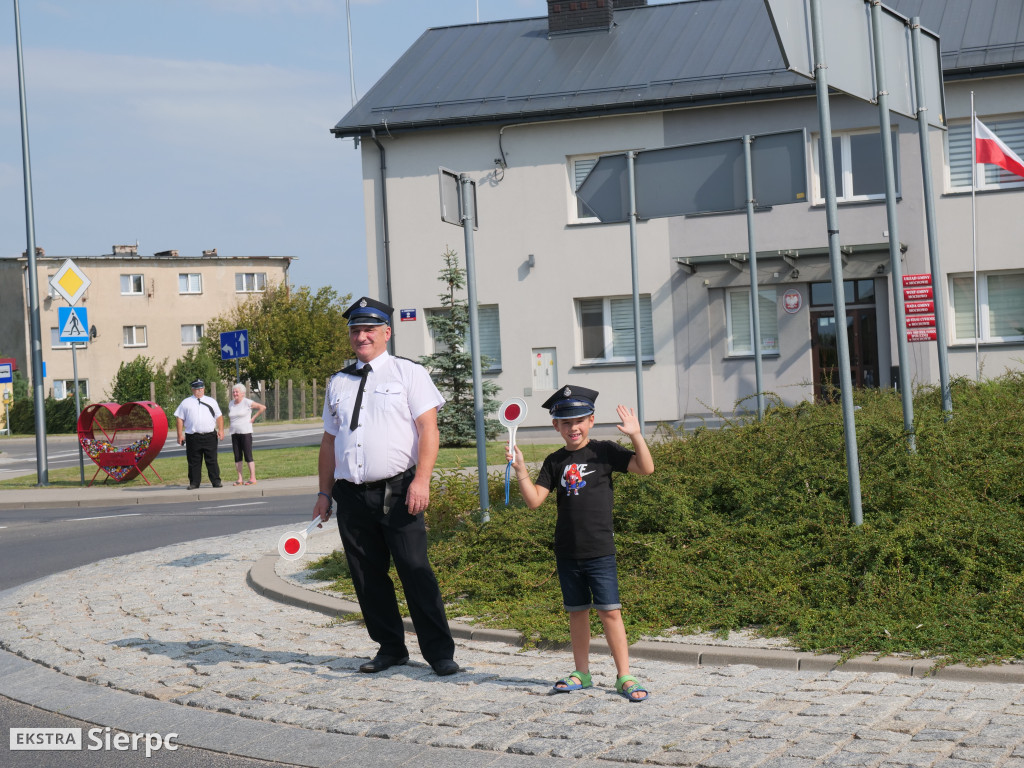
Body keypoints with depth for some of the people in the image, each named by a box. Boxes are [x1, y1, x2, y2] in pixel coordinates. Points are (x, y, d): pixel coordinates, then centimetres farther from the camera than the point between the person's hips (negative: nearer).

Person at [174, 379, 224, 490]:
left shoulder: (211, 401, 15)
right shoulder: (186, 403, 9)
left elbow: (219, 416, 16)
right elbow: (179, 418, 7)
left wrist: (221, 430, 3)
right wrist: (180, 435, 1)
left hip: (210, 436, 1)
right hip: (193, 437, -1)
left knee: (212, 460, 2)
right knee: (194, 462, 2)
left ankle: (216, 482, 6)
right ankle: (194, 483, 9)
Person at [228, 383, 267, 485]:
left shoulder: (247, 402, -6)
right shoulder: (230, 404, 13)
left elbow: (263, 407, -6)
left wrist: (253, 418, -6)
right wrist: (230, 423, 16)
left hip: (246, 432, -6)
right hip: (234, 433, 6)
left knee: (248, 456, -8)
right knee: (237, 457, 4)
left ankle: (252, 478, -6)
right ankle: (239, 479, 7)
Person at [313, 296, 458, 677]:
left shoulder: (408, 373, 3)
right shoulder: (338, 383, 17)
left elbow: (428, 429, -5)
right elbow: (329, 440, 20)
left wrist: (421, 480, -16)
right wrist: (325, 492, 14)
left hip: (397, 491, -5)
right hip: (351, 495, 5)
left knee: (415, 571, -8)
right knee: (367, 576, 8)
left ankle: (439, 652, 1)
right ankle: (390, 648, 21)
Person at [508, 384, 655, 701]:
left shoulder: (604, 451, -2)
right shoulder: (555, 462, 8)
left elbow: (645, 468, -11)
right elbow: (534, 500, 1)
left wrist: (636, 435, -22)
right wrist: (520, 470, -11)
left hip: (600, 550, -4)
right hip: (567, 552, 4)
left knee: (609, 611, -5)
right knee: (577, 612, 11)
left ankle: (624, 676, 2)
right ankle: (582, 673, 23)